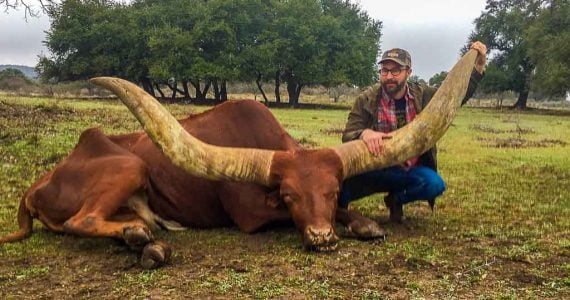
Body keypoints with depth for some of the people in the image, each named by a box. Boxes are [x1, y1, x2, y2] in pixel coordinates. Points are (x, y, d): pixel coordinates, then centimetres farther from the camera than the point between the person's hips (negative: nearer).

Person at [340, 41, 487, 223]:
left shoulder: (424, 95, 0)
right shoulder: (366, 100, -7)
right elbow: (348, 135, -13)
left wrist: (479, 65, -2)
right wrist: (364, 133, -36)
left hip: (411, 170, 3)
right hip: (375, 169, -2)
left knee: (435, 184, -29)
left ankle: (396, 199, 5)